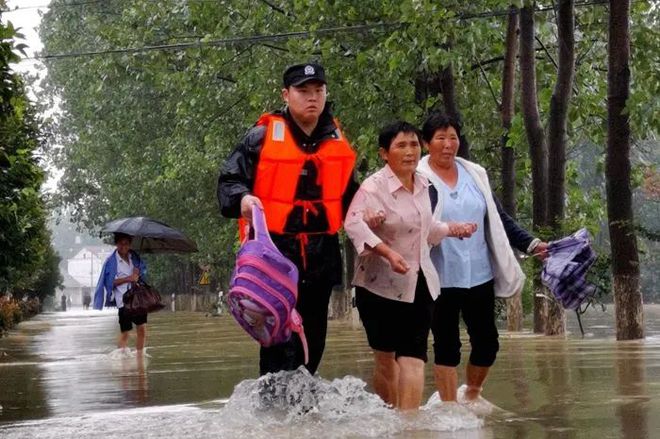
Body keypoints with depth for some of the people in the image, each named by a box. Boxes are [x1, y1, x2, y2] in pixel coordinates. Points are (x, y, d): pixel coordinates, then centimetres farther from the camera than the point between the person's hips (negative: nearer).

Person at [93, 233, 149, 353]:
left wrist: (138, 273, -5)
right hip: (123, 300, -4)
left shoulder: (135, 257, 9)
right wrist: (128, 279, -17)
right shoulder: (111, 261, -4)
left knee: (142, 329, 1)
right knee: (124, 333, 0)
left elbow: (144, 270, 18)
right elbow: (110, 282, -8)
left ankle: (139, 355, 12)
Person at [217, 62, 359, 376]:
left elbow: (349, 194, 25)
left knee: (313, 339, 13)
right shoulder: (263, 136, -4)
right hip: (275, 252, -5)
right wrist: (243, 198, -26)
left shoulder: (337, 141, 12)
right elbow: (229, 180, -5)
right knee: (281, 340, -12)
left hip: (321, 254, 6)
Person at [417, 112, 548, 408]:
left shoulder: (475, 175, 11)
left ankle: (472, 395, 31)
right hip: (441, 279, -5)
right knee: (446, 345, 1)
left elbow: (498, 219, 14)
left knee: (487, 341, 7)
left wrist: (531, 245, 8)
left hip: (479, 275, 5)